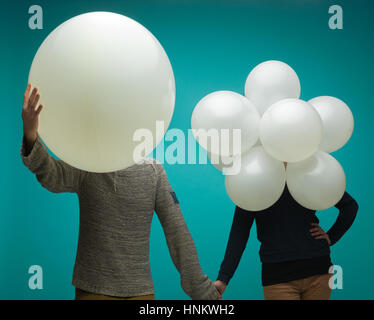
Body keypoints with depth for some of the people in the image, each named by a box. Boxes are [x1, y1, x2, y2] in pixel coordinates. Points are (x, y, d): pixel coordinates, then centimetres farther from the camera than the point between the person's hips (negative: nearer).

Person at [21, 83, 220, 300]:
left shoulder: (153, 171, -1)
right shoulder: (85, 168, -4)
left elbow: (177, 232, -3)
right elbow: (51, 174, -25)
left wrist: (202, 291, -4)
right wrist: (30, 136, -45)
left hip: (141, 290, 1)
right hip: (92, 290, -1)